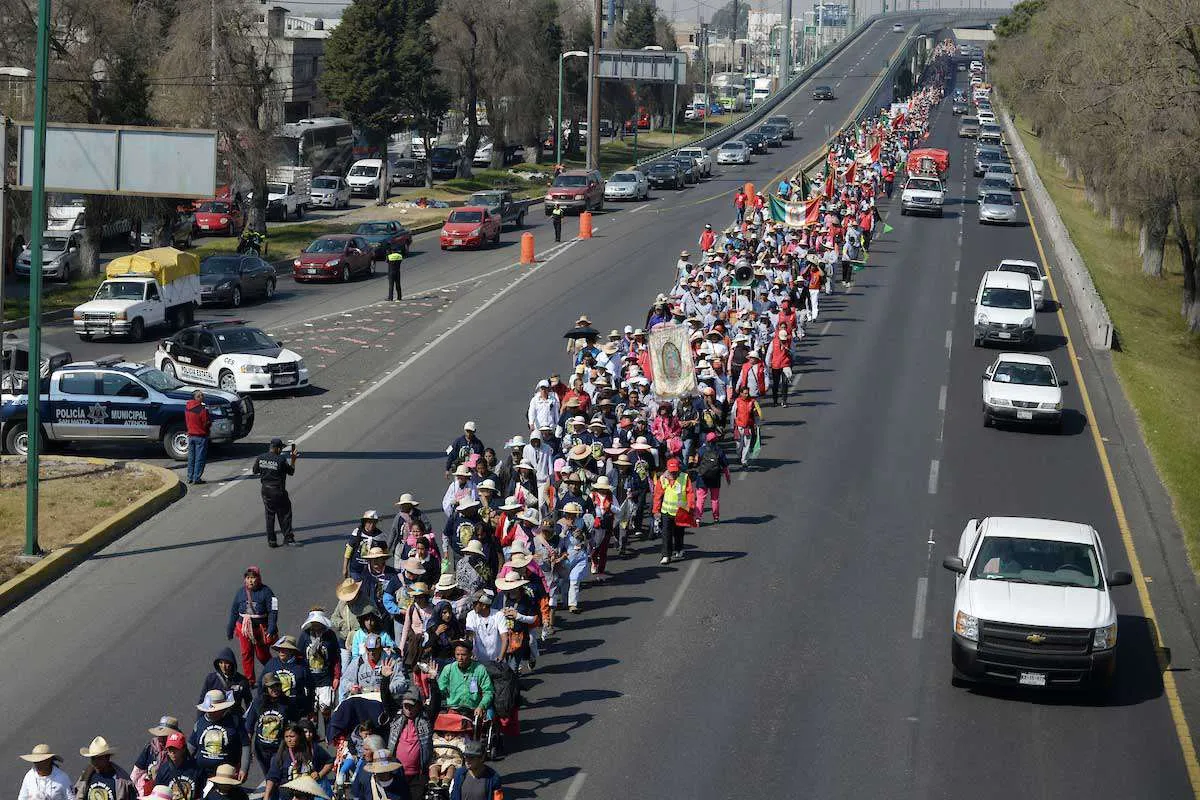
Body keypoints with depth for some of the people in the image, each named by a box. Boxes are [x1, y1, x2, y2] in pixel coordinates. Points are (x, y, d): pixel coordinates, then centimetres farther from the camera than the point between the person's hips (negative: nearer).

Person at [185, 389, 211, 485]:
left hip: (191, 435, 6)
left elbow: (185, 422, 12)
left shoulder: (187, 408, 2)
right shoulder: (203, 409, -20)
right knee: (199, 458, 1)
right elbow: (207, 424, -14)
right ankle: (196, 478, 1)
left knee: (191, 458, 14)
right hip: (201, 436, -6)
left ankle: (190, 477, 18)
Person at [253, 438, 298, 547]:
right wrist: (293, 459, 4)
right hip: (278, 491, -5)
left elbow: (255, 471, 10)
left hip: (266, 490, 5)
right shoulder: (281, 460, -17)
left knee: (269, 515, 12)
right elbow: (291, 472, -4)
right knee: (284, 514, 10)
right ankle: (288, 537, 12)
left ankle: (271, 540, 12)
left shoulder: (260, 458, -3)